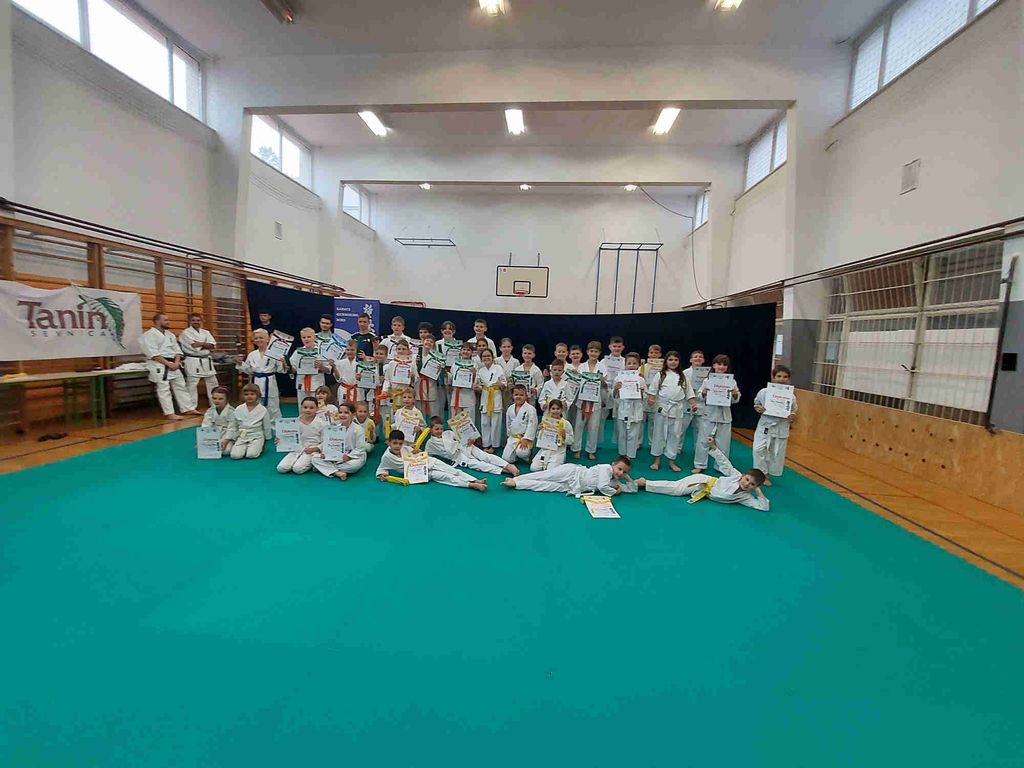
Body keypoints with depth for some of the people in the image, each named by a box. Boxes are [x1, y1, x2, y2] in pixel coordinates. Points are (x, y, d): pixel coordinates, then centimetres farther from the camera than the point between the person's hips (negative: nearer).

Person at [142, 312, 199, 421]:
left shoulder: (170, 334, 15)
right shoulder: (149, 335, -8)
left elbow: (177, 350, 12)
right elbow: (153, 354, -16)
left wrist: (176, 362, -5)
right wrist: (168, 364, -19)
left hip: (173, 364, 8)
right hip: (159, 365, -7)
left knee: (181, 386, 10)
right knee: (164, 389, -5)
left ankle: (188, 409, 18)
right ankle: (170, 414, -3)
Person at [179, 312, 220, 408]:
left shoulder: (206, 332, 12)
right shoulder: (186, 333, -4)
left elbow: (212, 345, -2)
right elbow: (194, 347, -17)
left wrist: (200, 343, -14)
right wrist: (206, 345, -7)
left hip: (206, 361, 6)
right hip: (193, 361, -6)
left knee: (213, 383, 13)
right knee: (192, 385, -6)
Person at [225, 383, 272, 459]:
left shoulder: (263, 410, -4)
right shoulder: (238, 409, 2)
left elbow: (266, 427, 4)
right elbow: (232, 426, 10)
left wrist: (266, 440, 10)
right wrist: (227, 439, 4)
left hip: (256, 436, -2)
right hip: (242, 437, 3)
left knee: (251, 455, -24)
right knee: (235, 455, -18)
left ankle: (259, 447, 7)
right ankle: (246, 447, 11)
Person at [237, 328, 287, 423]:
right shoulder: (252, 355, 5)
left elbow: (280, 369, -5)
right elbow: (248, 370, 16)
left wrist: (283, 364, -24)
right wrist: (240, 363, 3)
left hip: (269, 384, -4)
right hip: (256, 384, 4)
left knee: (273, 408, 5)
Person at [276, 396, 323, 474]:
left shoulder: (320, 423, -7)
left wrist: (314, 449, -19)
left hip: (312, 450, -4)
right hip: (297, 449, 4)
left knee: (297, 469, -25)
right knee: (281, 468, -13)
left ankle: (311, 463, 4)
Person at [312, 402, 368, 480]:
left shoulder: (359, 429, -13)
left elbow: (360, 449, -14)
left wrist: (349, 456, -26)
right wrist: (324, 453, -14)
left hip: (353, 457, -5)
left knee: (356, 464, -39)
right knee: (315, 458, -11)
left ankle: (328, 468, -18)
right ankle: (337, 472, -28)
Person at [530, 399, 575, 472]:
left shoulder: (566, 424, -7)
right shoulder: (544, 421, 1)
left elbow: (570, 441, -2)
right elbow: (539, 438, 9)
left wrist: (564, 435, -20)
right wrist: (539, 430, -9)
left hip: (558, 451, -3)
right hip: (545, 450, 3)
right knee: (533, 468, -13)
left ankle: (558, 463, 11)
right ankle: (545, 463, 16)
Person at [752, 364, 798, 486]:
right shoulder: (764, 392, -10)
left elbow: (794, 411, 5)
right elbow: (756, 404, 6)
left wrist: (792, 416, -16)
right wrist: (758, 409, -16)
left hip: (781, 428, 1)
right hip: (765, 425, -1)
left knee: (777, 453, 10)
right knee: (759, 449, -11)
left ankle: (767, 475, 29)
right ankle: (762, 473, 9)